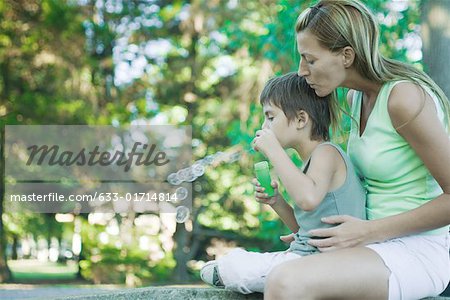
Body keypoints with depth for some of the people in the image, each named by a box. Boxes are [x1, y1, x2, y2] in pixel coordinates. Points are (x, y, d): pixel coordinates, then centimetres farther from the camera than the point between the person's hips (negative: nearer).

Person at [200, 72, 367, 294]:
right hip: (304, 254, 9)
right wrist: (276, 202, 5)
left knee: (232, 267, -8)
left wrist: (273, 150, -26)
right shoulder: (312, 159, 16)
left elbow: (308, 198, -36)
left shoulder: (326, 152, -14)